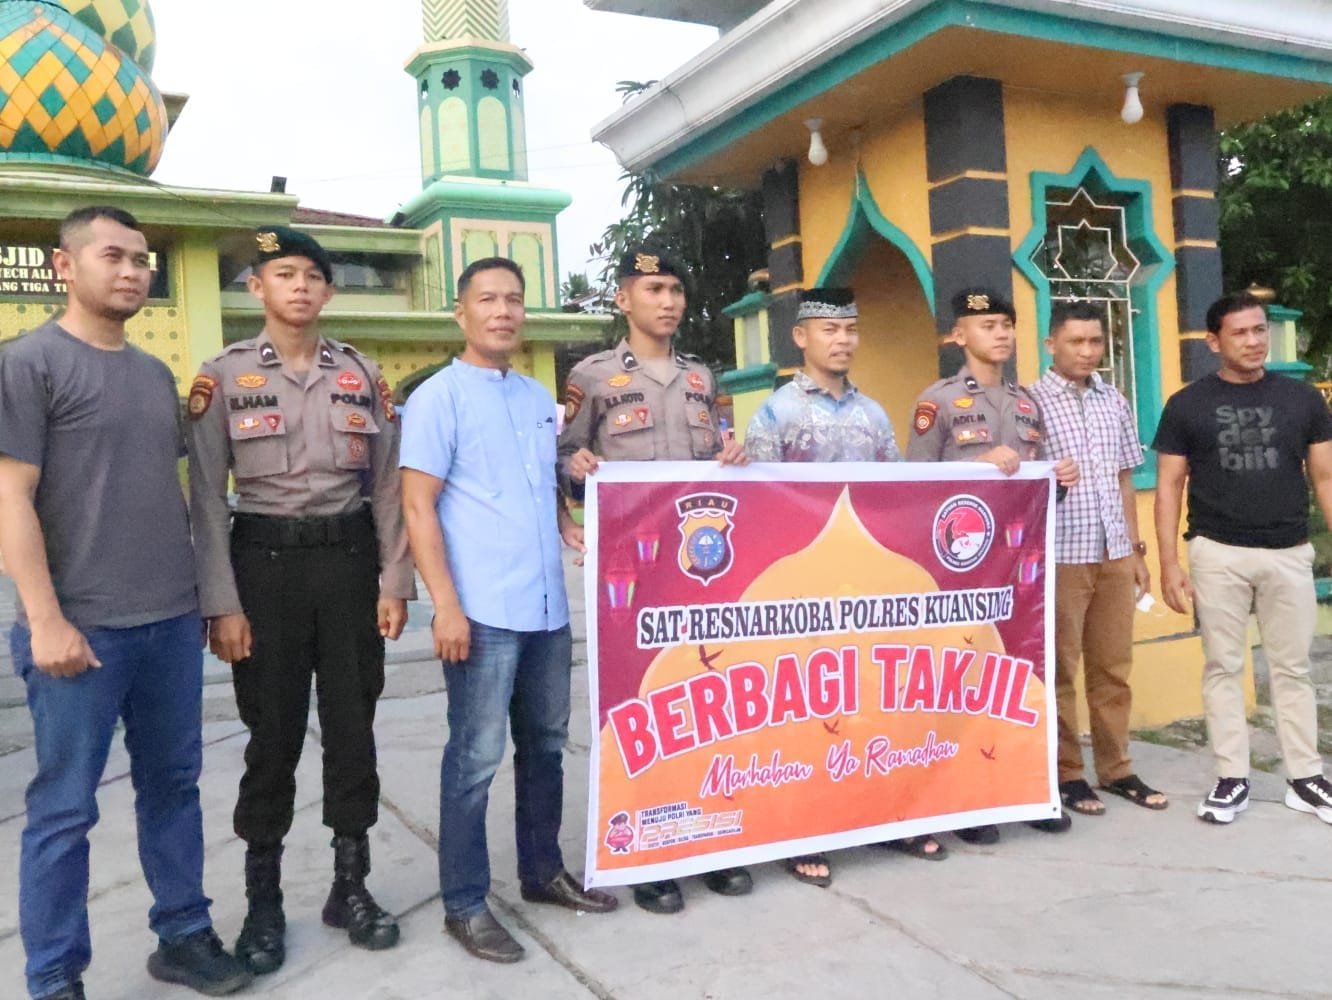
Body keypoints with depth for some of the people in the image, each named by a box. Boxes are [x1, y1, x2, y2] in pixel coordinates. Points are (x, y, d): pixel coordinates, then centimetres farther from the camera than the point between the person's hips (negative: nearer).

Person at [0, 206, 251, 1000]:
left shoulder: (156, 374, 14)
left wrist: (198, 592, 16)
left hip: (173, 621, 6)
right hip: (83, 628, -6)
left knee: (173, 786, 14)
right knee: (65, 806, 4)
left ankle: (184, 936, 28)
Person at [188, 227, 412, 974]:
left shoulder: (363, 374, 6)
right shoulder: (224, 376, -1)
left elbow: (388, 485, 6)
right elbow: (207, 497, -4)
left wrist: (395, 582, 0)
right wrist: (222, 603, -10)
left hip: (349, 559, 2)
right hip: (266, 563, -2)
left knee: (353, 725, 8)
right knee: (274, 733, 5)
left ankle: (352, 885, 25)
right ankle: (264, 900, 22)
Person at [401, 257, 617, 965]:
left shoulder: (539, 397, 15)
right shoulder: (439, 395, -5)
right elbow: (418, 507, -10)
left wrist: (569, 527, 7)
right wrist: (445, 604, -17)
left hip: (547, 608, 7)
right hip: (483, 613, -7)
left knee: (545, 746, 16)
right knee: (476, 759, 0)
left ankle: (542, 871, 31)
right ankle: (464, 904, 14)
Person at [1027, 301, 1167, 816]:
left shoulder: (1115, 402, 12)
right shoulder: (1030, 401, -5)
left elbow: (1124, 481, 15)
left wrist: (1136, 550, 13)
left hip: (1115, 556, 5)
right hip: (1060, 557, -5)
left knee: (1113, 667, 12)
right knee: (1059, 671, 4)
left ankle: (1116, 768, 24)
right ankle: (1066, 774, 15)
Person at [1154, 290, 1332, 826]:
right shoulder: (1187, 405, -1)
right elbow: (1169, 486, 0)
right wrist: (1169, 562, -7)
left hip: (1289, 554, 2)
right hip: (1218, 553, -1)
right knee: (1223, 667, 5)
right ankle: (1232, 779, 15)